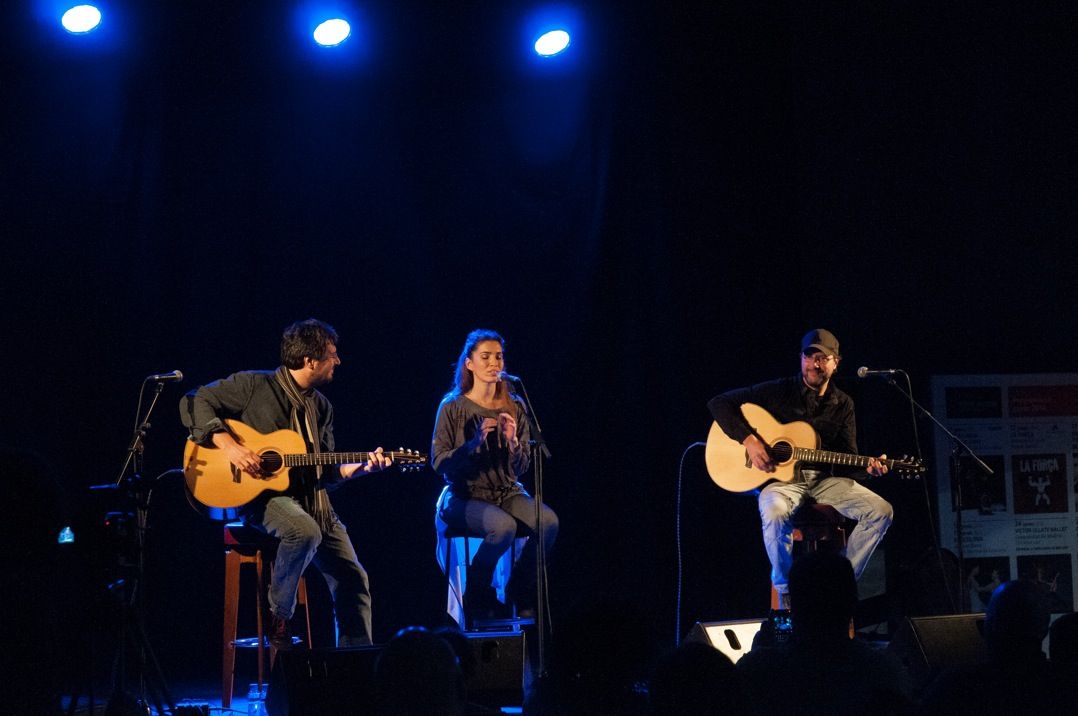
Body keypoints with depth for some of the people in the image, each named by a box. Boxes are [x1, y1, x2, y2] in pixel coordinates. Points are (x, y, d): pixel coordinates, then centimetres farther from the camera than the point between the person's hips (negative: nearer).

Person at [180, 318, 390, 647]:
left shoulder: (321, 407, 11)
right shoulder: (254, 385, -8)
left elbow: (326, 471, 14)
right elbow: (194, 402, -12)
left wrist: (360, 467, -4)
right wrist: (230, 446, -24)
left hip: (310, 498, 7)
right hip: (259, 496, -6)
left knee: (353, 579, -1)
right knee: (306, 531, -37)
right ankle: (277, 618, -16)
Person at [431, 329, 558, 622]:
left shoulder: (515, 408, 7)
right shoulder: (453, 407, -4)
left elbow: (521, 467, 6)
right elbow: (439, 463, -8)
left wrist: (512, 442, -14)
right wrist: (475, 442, -21)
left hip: (507, 492, 4)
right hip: (464, 496, -4)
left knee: (549, 521, -26)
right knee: (504, 526, -35)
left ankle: (521, 593, -3)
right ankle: (477, 594, -9)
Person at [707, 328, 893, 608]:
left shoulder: (842, 405, 10)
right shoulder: (778, 391, -2)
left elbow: (847, 455, 9)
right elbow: (719, 403, -5)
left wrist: (867, 466, -15)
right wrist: (748, 440, -17)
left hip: (824, 479, 4)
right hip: (780, 477, -4)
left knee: (880, 511, -16)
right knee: (775, 512, -39)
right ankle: (785, 592, -16)